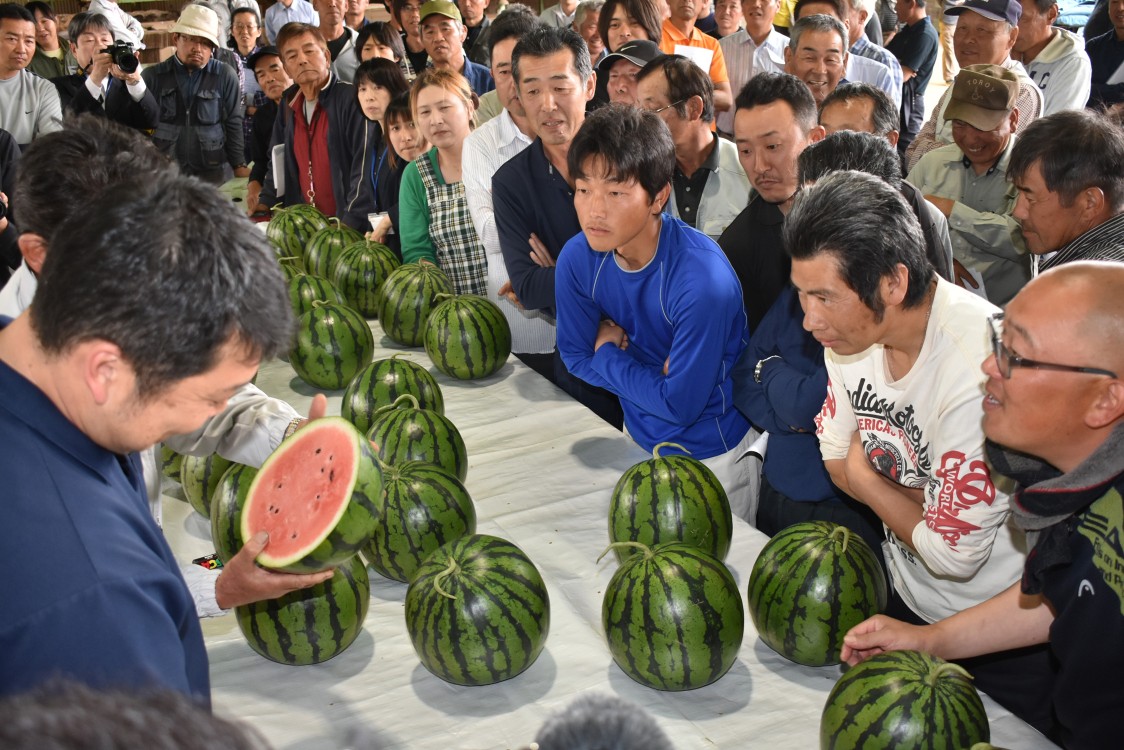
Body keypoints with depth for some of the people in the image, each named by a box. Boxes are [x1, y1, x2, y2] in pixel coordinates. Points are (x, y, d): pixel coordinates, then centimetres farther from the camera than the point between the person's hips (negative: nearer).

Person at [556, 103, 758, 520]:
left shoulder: (702, 279, -33)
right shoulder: (578, 258, -15)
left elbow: (680, 404, -27)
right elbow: (576, 357, -4)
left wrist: (609, 355, -15)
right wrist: (647, 376, -19)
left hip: (712, 454, -5)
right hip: (639, 436, 5)